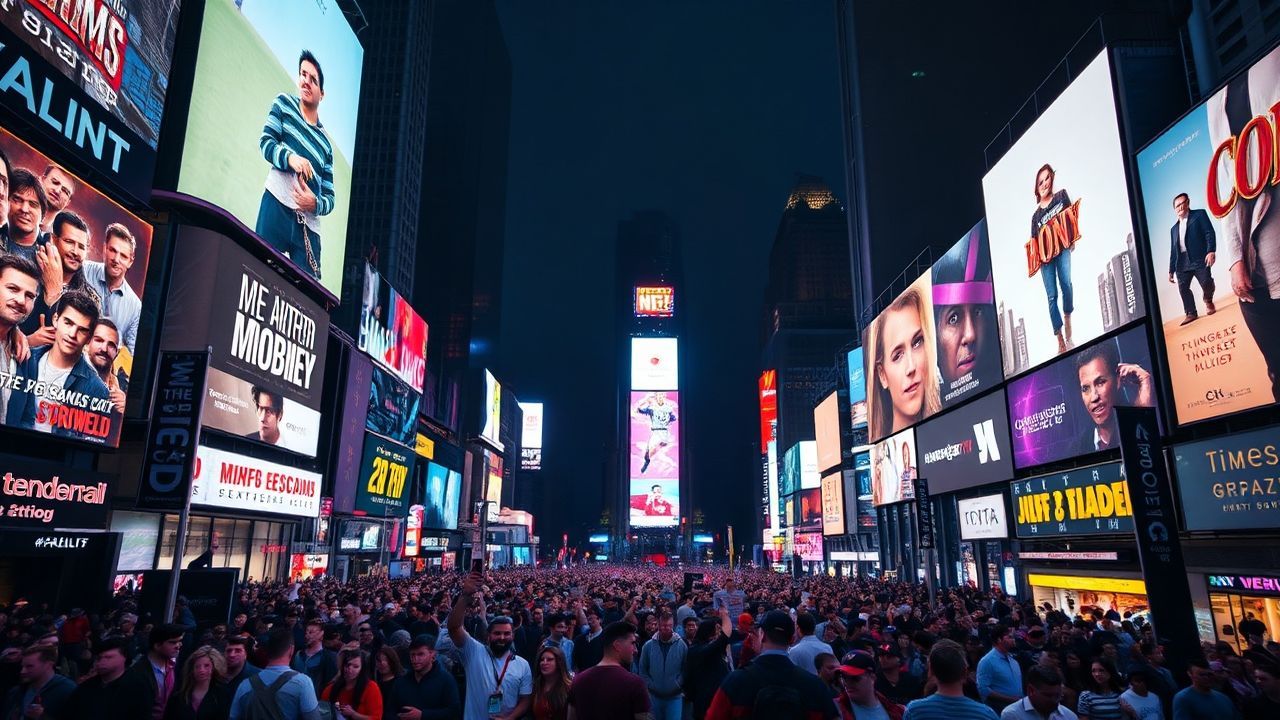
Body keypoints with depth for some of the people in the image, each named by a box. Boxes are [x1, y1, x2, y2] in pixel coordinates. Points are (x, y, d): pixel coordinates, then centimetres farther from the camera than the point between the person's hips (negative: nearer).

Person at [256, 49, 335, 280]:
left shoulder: (325, 143, 17)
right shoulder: (283, 103, 14)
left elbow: (330, 197, 13)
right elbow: (266, 142, 2)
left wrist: (315, 204, -9)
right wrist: (290, 157, -18)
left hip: (309, 225, 2)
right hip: (277, 203, -2)